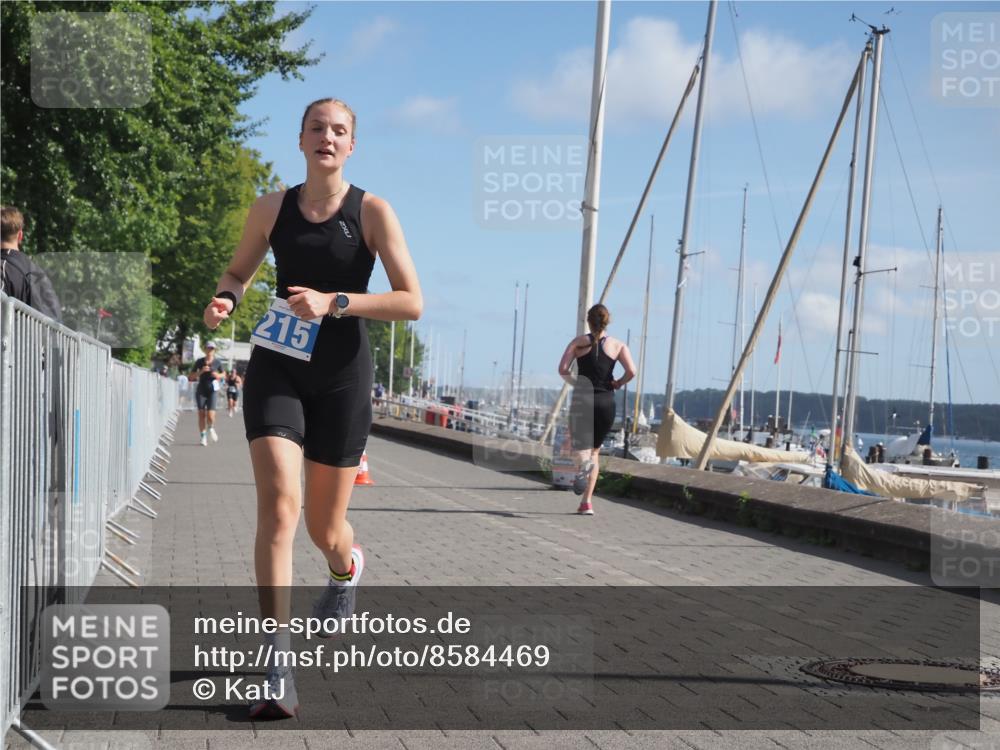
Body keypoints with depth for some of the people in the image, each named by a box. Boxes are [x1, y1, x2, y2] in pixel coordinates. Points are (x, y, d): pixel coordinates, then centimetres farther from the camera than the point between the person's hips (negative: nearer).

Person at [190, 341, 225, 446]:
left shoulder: (217, 362, 4)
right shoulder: (199, 361, 3)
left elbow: (224, 374, 16)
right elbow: (192, 374, 5)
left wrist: (218, 375, -6)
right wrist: (201, 371, -12)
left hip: (212, 391, -1)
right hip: (201, 391, 1)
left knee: (210, 416, -11)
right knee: (201, 414, -1)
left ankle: (211, 429, 22)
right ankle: (203, 436, 12)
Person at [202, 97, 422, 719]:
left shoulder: (372, 211, -4)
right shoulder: (272, 208, 4)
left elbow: (412, 301, -11)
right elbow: (238, 273, 18)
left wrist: (333, 303, -22)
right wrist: (224, 300, -6)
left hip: (342, 376, -1)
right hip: (276, 369, 1)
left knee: (325, 528, 9)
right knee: (279, 504, -19)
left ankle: (347, 569, 49)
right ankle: (278, 670, -16)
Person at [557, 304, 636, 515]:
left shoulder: (579, 342, 3)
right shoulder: (617, 345, 4)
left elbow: (562, 369, -9)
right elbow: (631, 371, -11)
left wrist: (574, 382, 8)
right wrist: (618, 384, 6)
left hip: (582, 400, -1)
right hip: (606, 402, 1)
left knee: (581, 447, 6)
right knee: (595, 451, 15)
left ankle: (583, 462, -33)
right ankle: (586, 502, 9)